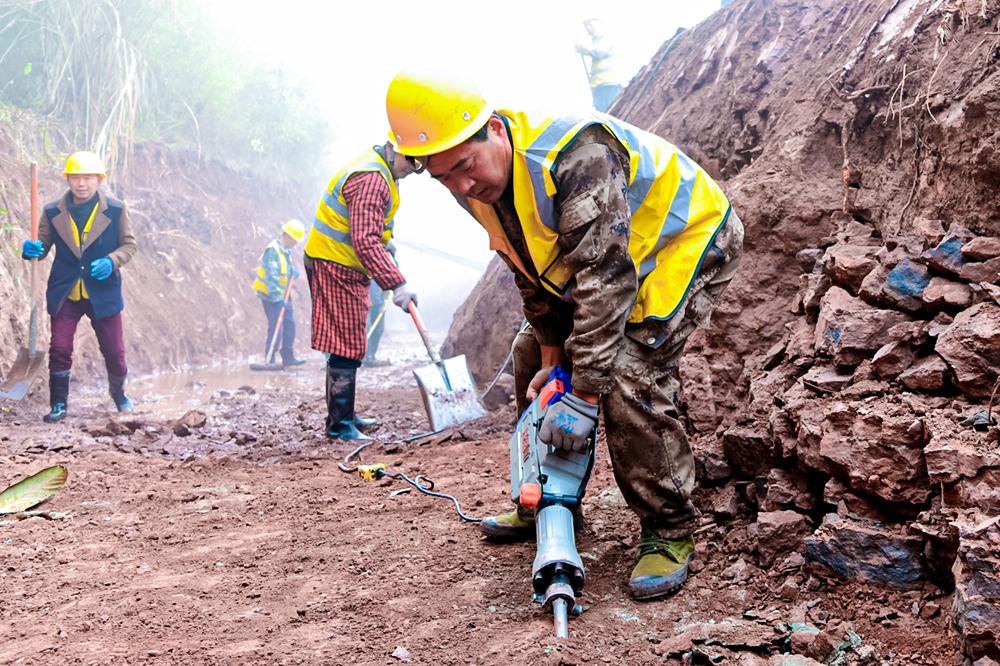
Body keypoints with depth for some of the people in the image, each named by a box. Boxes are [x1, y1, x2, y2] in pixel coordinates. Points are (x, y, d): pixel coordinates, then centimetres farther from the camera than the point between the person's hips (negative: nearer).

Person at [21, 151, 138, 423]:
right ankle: (58, 405, 8)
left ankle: (119, 393, 35)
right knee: (59, 349, -5)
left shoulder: (116, 210, -3)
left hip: (103, 293, 0)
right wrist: (31, 249, -17)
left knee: (114, 350, 8)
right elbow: (43, 245, 8)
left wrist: (112, 261, -17)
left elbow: (129, 245, 3)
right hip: (65, 294, 1)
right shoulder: (53, 212, 0)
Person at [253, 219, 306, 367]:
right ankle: (269, 360, -3)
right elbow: (271, 276, -27)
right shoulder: (272, 251, -21)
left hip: (283, 294, 10)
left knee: (289, 324, 11)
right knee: (276, 327, -9)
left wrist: (294, 271, 1)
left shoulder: (287, 250, 9)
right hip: (270, 294, -9)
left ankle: (288, 357, 19)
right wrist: (277, 296, -31)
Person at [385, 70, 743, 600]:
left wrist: (582, 396, -37)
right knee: (531, 354, 10)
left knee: (629, 370, -26)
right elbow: (533, 277, 1)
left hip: (688, 240, -9)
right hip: (605, 258, 9)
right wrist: (552, 359, -3)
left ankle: (670, 531, -11)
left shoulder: (575, 157, -38)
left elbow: (606, 278, -39)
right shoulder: (479, 185, -10)